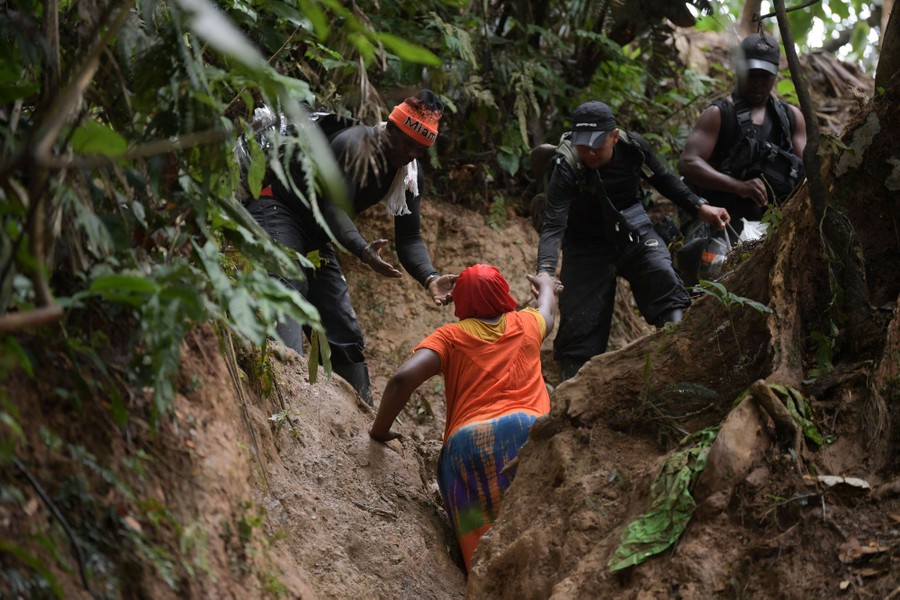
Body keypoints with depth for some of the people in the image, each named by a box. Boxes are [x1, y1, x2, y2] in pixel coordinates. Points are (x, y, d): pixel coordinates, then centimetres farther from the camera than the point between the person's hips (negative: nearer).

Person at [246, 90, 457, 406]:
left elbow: (408, 238, -1)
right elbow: (333, 207, -31)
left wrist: (430, 278, -19)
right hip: (278, 214, -8)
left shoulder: (410, 175, 1)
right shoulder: (353, 145, -22)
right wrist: (363, 250, -47)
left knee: (346, 334, 6)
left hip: (316, 237, 8)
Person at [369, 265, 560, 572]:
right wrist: (545, 285, 75)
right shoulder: (526, 324, 24)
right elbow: (549, 310, 52)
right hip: (530, 431, 2)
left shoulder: (450, 336, 16)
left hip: (467, 440, -1)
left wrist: (379, 430, 13)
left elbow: (403, 378, -1)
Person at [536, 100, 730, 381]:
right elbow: (553, 226, -35)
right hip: (589, 244, -3)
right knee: (579, 325, -6)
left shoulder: (633, 147, -16)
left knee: (665, 280, -21)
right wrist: (545, 271, -50)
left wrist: (700, 207, -2)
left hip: (634, 231, 3)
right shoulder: (567, 168, -27)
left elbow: (663, 180, 5)